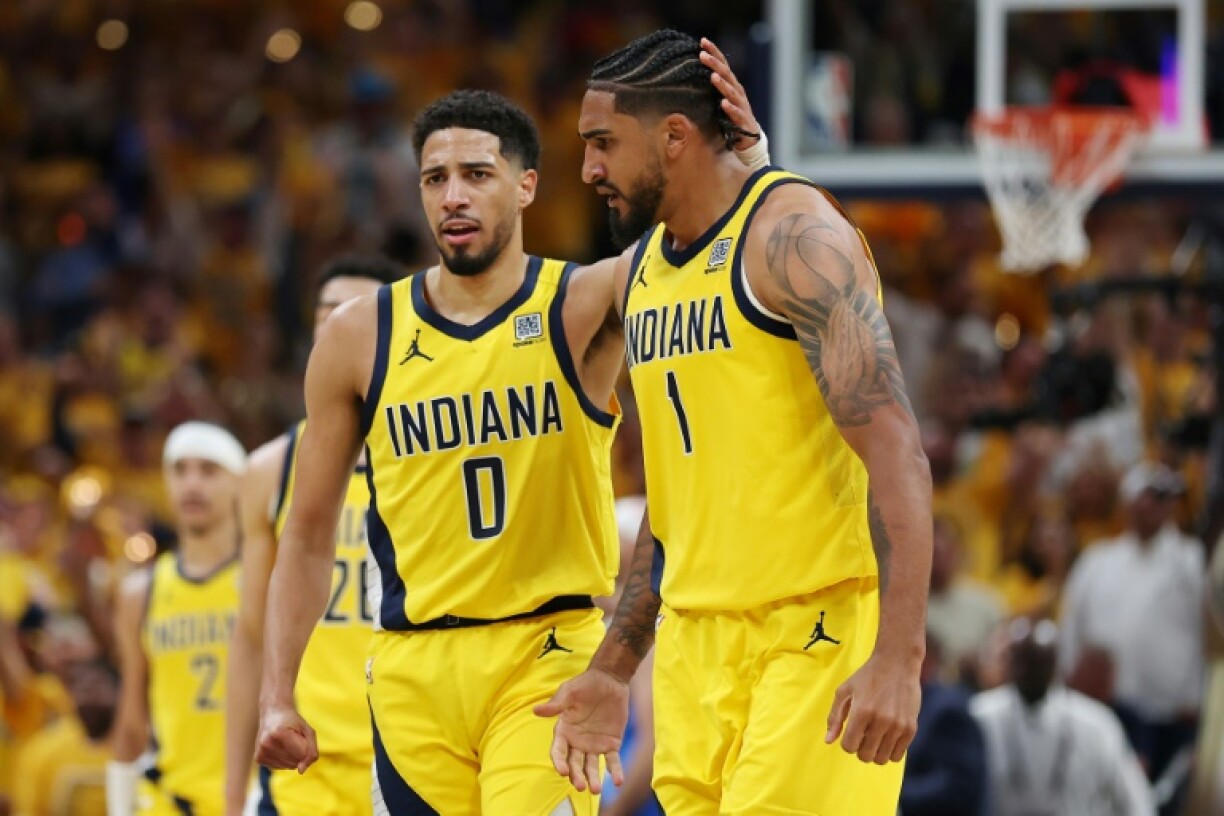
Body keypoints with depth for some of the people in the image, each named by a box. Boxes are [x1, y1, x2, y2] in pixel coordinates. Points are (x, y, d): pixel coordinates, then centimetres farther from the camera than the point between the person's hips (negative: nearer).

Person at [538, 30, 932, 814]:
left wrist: (898, 658, -28)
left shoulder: (795, 236, -11)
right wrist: (613, 669, 22)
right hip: (696, 640, 8)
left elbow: (897, 455, -20)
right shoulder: (642, 271, 15)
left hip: (821, 629, -8)